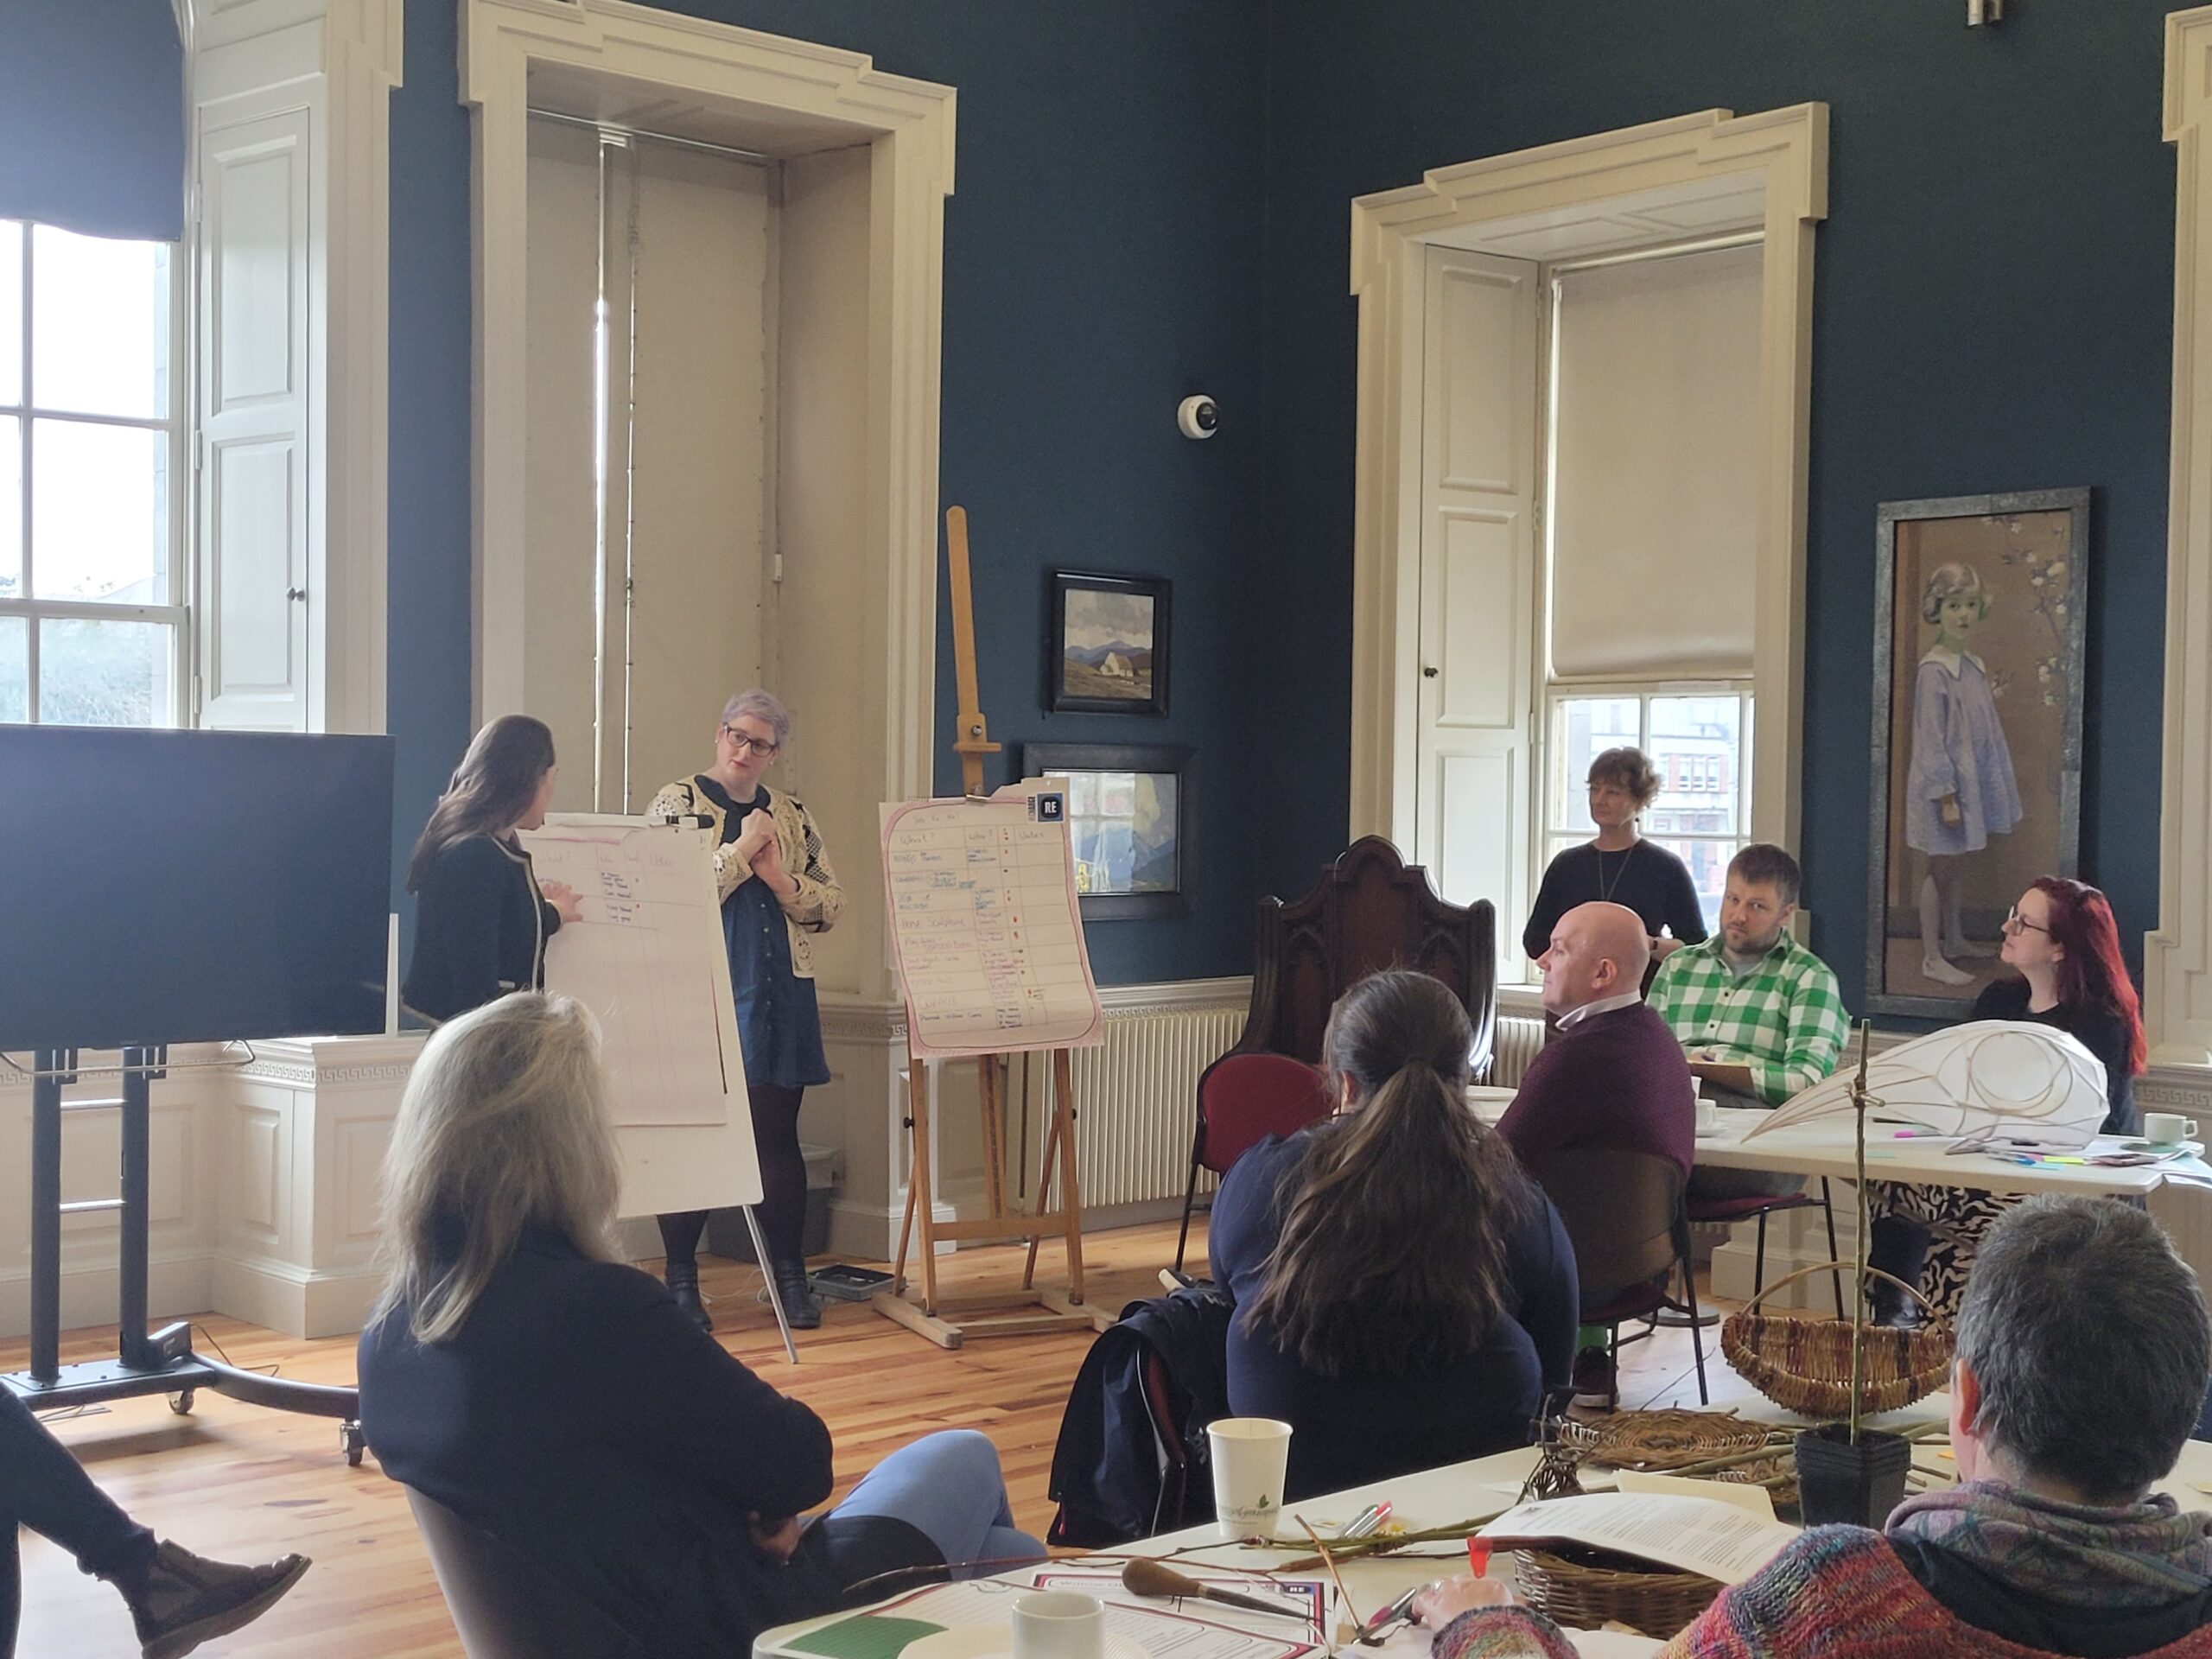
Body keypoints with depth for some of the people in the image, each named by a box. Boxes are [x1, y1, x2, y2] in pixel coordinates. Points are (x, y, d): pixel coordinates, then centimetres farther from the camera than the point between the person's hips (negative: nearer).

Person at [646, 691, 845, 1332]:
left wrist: (782, 879, -9)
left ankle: (790, 1275, 14)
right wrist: (743, 849, -12)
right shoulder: (677, 803, 0)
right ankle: (681, 1279, 11)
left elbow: (832, 903, 9)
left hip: (779, 996, 4)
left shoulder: (791, 816, 12)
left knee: (778, 1135, 6)